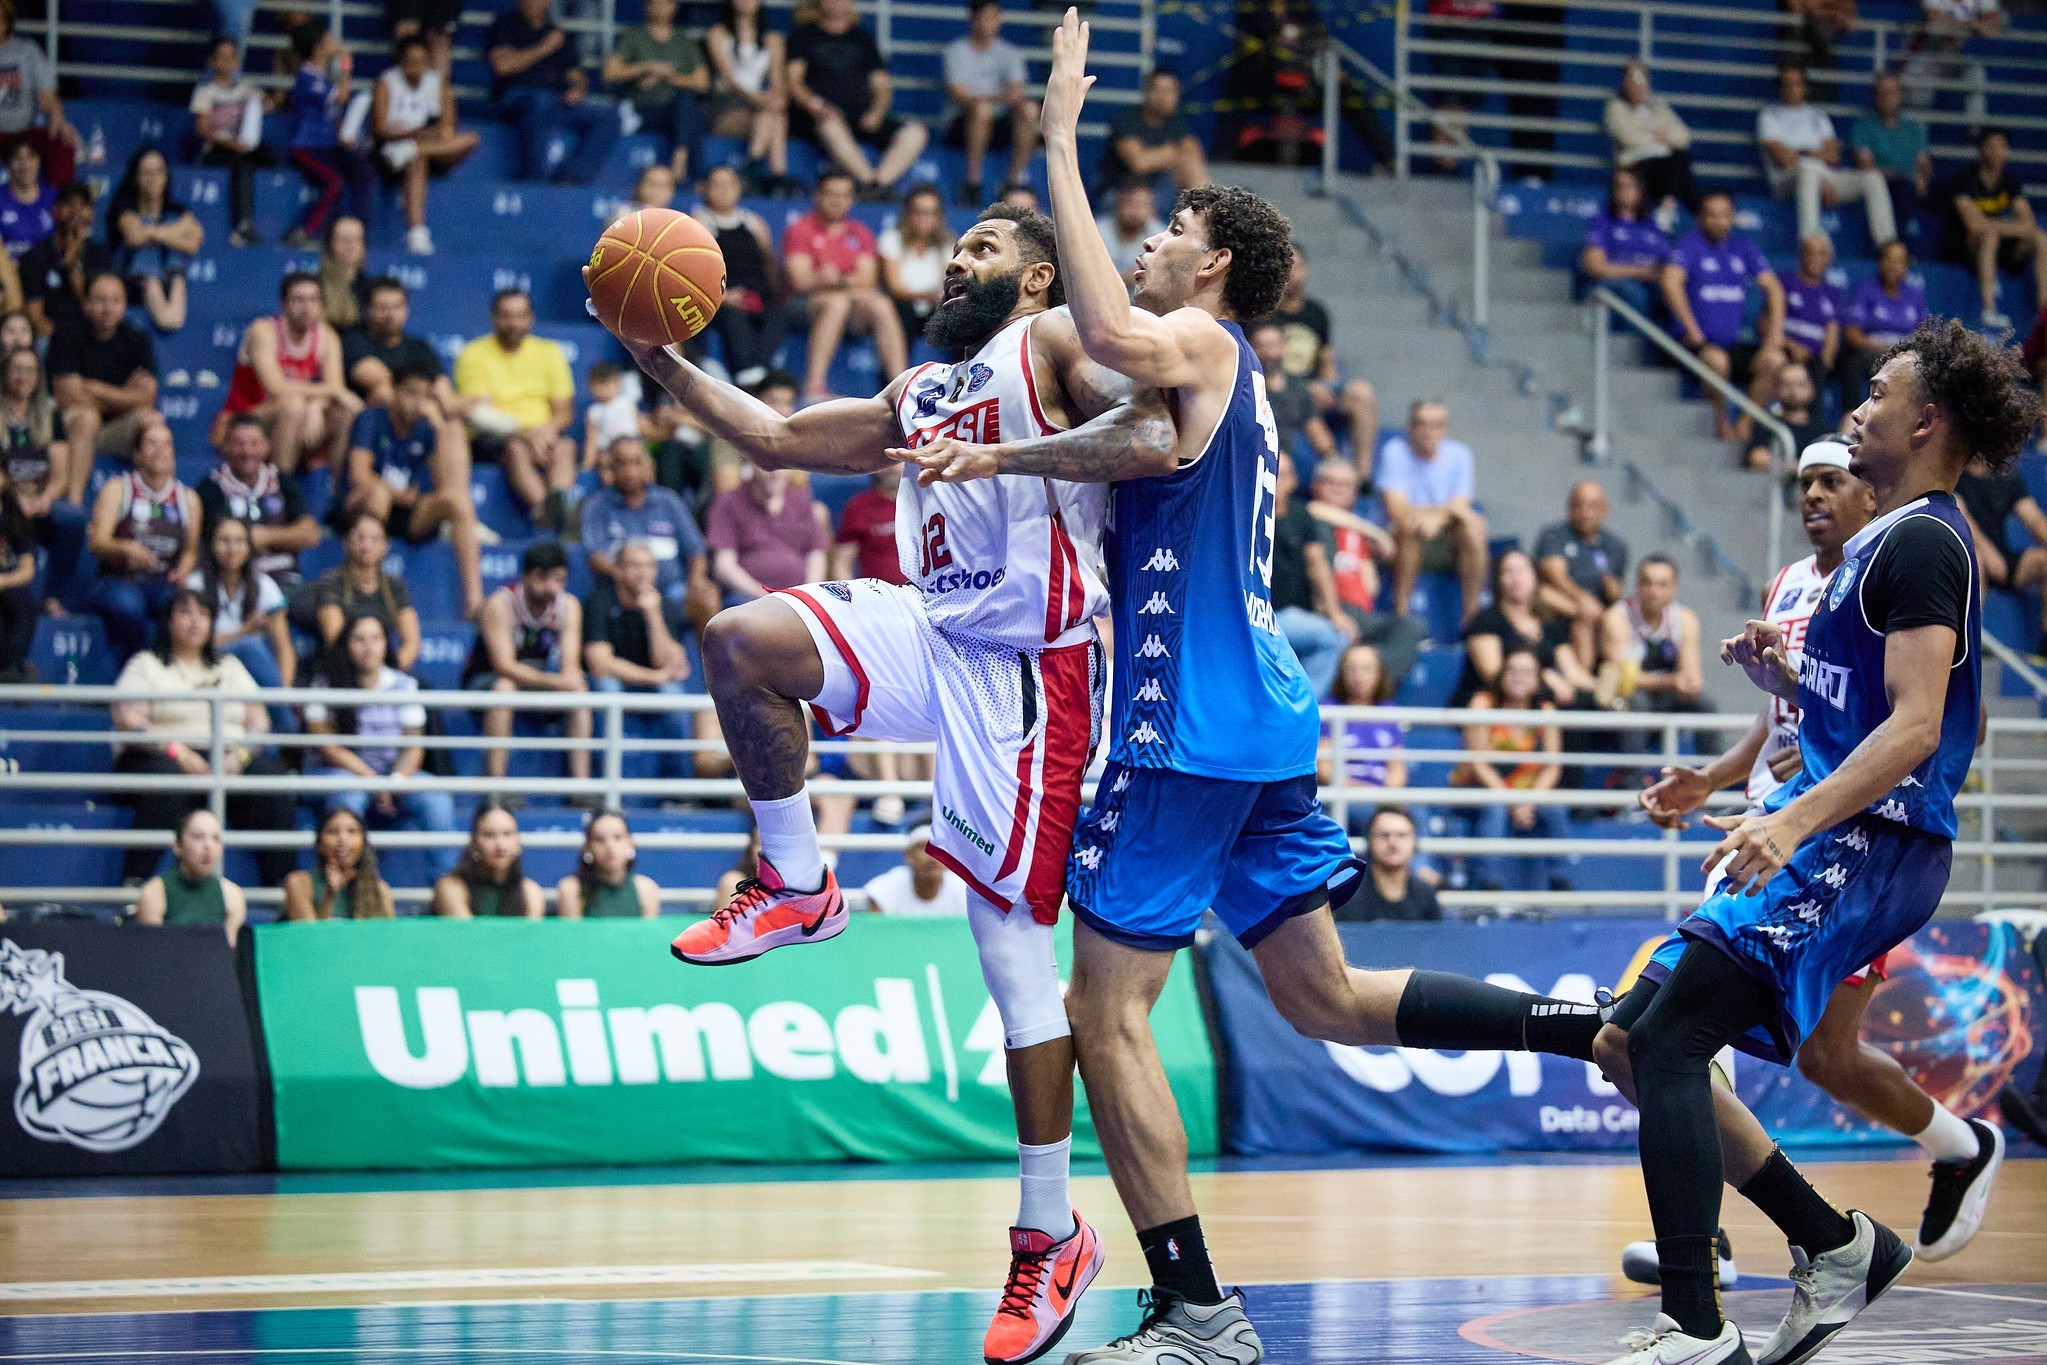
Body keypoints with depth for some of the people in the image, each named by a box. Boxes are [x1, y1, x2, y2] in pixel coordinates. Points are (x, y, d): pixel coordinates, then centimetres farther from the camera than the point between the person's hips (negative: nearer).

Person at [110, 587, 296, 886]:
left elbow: (258, 721, 13)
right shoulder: (146, 665, 12)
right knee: (167, 780, -39)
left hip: (228, 759, 3)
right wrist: (179, 753, -18)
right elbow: (128, 721, -3)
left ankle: (281, 883, -30)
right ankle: (135, 882, -42)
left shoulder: (229, 667, 24)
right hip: (163, 757, -3)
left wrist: (238, 756, -10)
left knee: (269, 776, -27)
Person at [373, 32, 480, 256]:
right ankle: (417, 232, -53)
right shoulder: (386, 84, 0)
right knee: (416, 161, -40)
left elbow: (448, 129, 1)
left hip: (438, 153, 4)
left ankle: (408, 151, -37)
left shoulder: (440, 85, 9)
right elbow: (380, 129, -10)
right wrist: (415, 133, -25)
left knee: (472, 139, -22)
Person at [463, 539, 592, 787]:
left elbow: (570, 664, -13)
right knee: (504, 687, -37)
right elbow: (503, 666, -30)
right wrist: (552, 681, -44)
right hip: (484, 681, -4)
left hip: (538, 681, 5)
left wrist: (570, 680, -39)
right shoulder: (500, 604, -21)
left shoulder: (569, 606, -6)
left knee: (579, 692, -22)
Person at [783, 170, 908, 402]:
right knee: (837, 302, -37)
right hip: (807, 304, -4)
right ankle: (813, 385, -45)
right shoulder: (799, 230, 6)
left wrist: (840, 281, -17)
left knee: (881, 305, -29)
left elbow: (868, 278, 4)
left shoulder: (859, 233, 18)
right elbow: (800, 280, -5)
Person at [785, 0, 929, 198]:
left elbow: (882, 87, 17)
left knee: (915, 132, -23)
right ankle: (870, 183, -44)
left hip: (862, 115, 4)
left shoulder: (863, 38, 24)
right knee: (831, 124, -41)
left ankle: (881, 182, -40)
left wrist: (876, 112, -5)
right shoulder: (803, 35, 15)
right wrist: (816, 105, -18)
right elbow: (792, 82, 2)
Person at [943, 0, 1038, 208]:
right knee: (982, 109, -36)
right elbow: (959, 95, -13)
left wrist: (1014, 97, -27)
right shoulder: (957, 51, -1)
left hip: (997, 127, 4)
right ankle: (973, 181, -31)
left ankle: (1015, 179, -22)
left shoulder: (1008, 53, 10)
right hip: (961, 125, -4)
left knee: (1029, 109, -25)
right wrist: (997, 98, -30)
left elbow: (1016, 92, -1)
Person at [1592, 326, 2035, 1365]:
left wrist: (1794, 820, -32)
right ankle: (1836, 1247, 12)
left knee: (1667, 1045, -18)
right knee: (1641, 1044, 8)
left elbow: (1916, 725, -22)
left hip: (1861, 844, -10)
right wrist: (1784, 677, 11)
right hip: (1838, 841, 10)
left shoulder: (1919, 543, -10)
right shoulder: (1896, 540, 22)